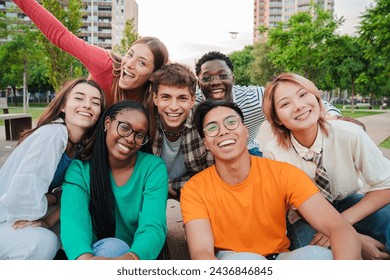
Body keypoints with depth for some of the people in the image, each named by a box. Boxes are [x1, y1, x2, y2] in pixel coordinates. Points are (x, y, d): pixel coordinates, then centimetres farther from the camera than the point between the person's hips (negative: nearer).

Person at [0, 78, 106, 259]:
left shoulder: (83, 146, -3)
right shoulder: (54, 133, -27)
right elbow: (20, 198, -34)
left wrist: (49, 220, -17)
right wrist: (57, 198, -15)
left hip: (25, 221, 7)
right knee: (43, 242, -32)